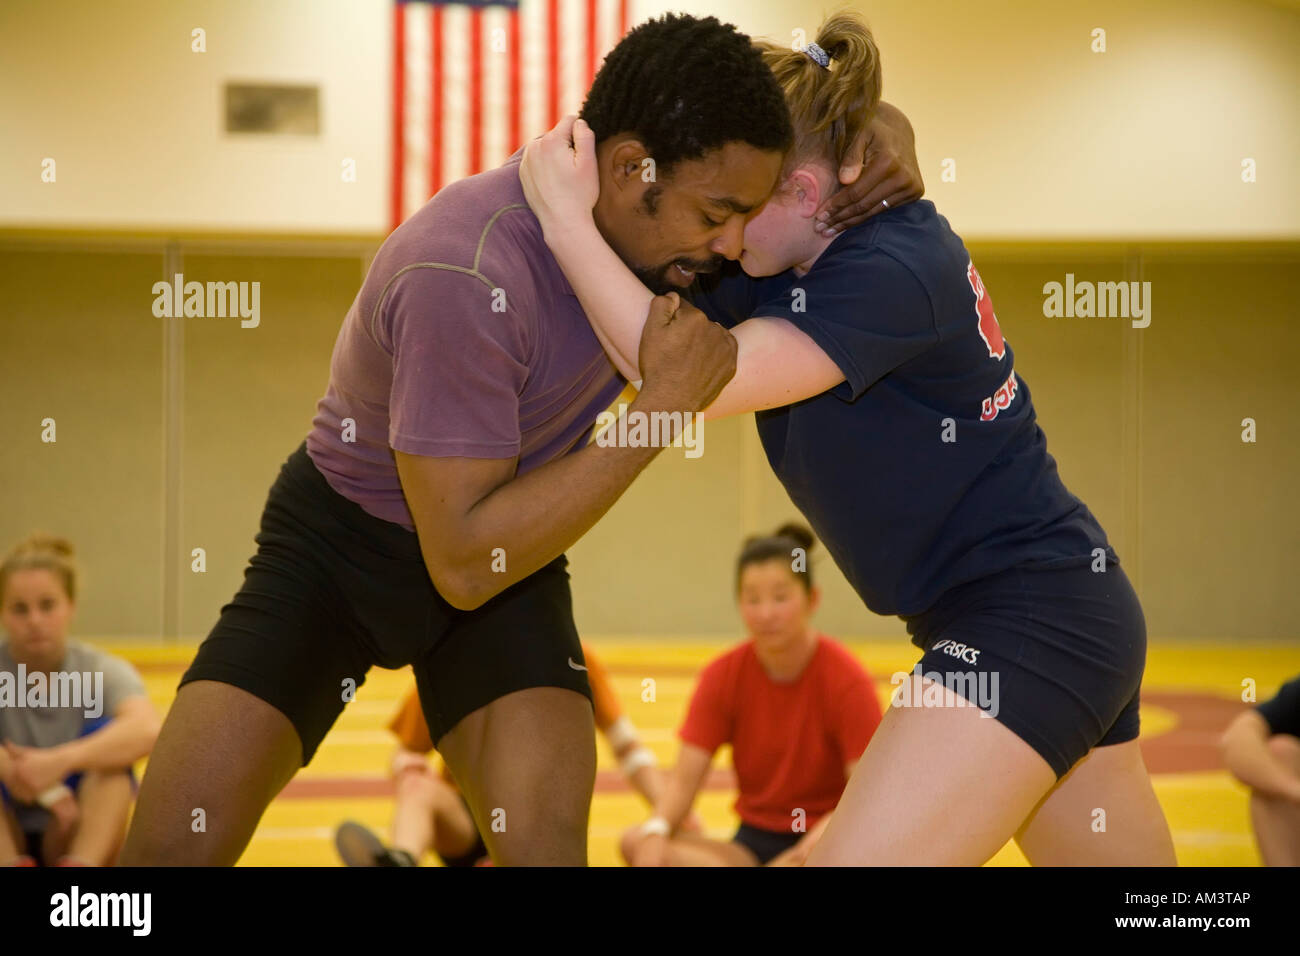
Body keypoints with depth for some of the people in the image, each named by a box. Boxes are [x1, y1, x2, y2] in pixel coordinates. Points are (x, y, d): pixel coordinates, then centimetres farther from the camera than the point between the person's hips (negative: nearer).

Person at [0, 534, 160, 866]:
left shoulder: (102, 671, -12)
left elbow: (147, 730, -37)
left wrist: (60, 761, -47)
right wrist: (34, 782, -40)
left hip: (82, 839, 0)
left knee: (107, 734, -27)